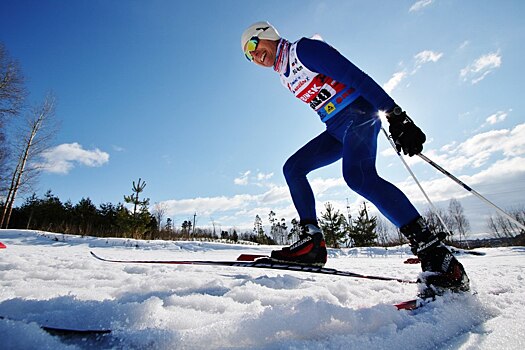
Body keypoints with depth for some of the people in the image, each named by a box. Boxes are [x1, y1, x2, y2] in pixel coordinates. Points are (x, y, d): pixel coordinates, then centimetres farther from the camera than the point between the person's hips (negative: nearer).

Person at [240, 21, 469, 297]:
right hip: (337, 130, 9)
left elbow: (353, 74, -15)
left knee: (357, 175, -32)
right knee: (292, 168, -1)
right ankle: (312, 242, -5)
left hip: (359, 112, -8)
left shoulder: (303, 49, -5)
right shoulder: (284, 77, 20)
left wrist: (395, 115, -22)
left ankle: (435, 254, -26)